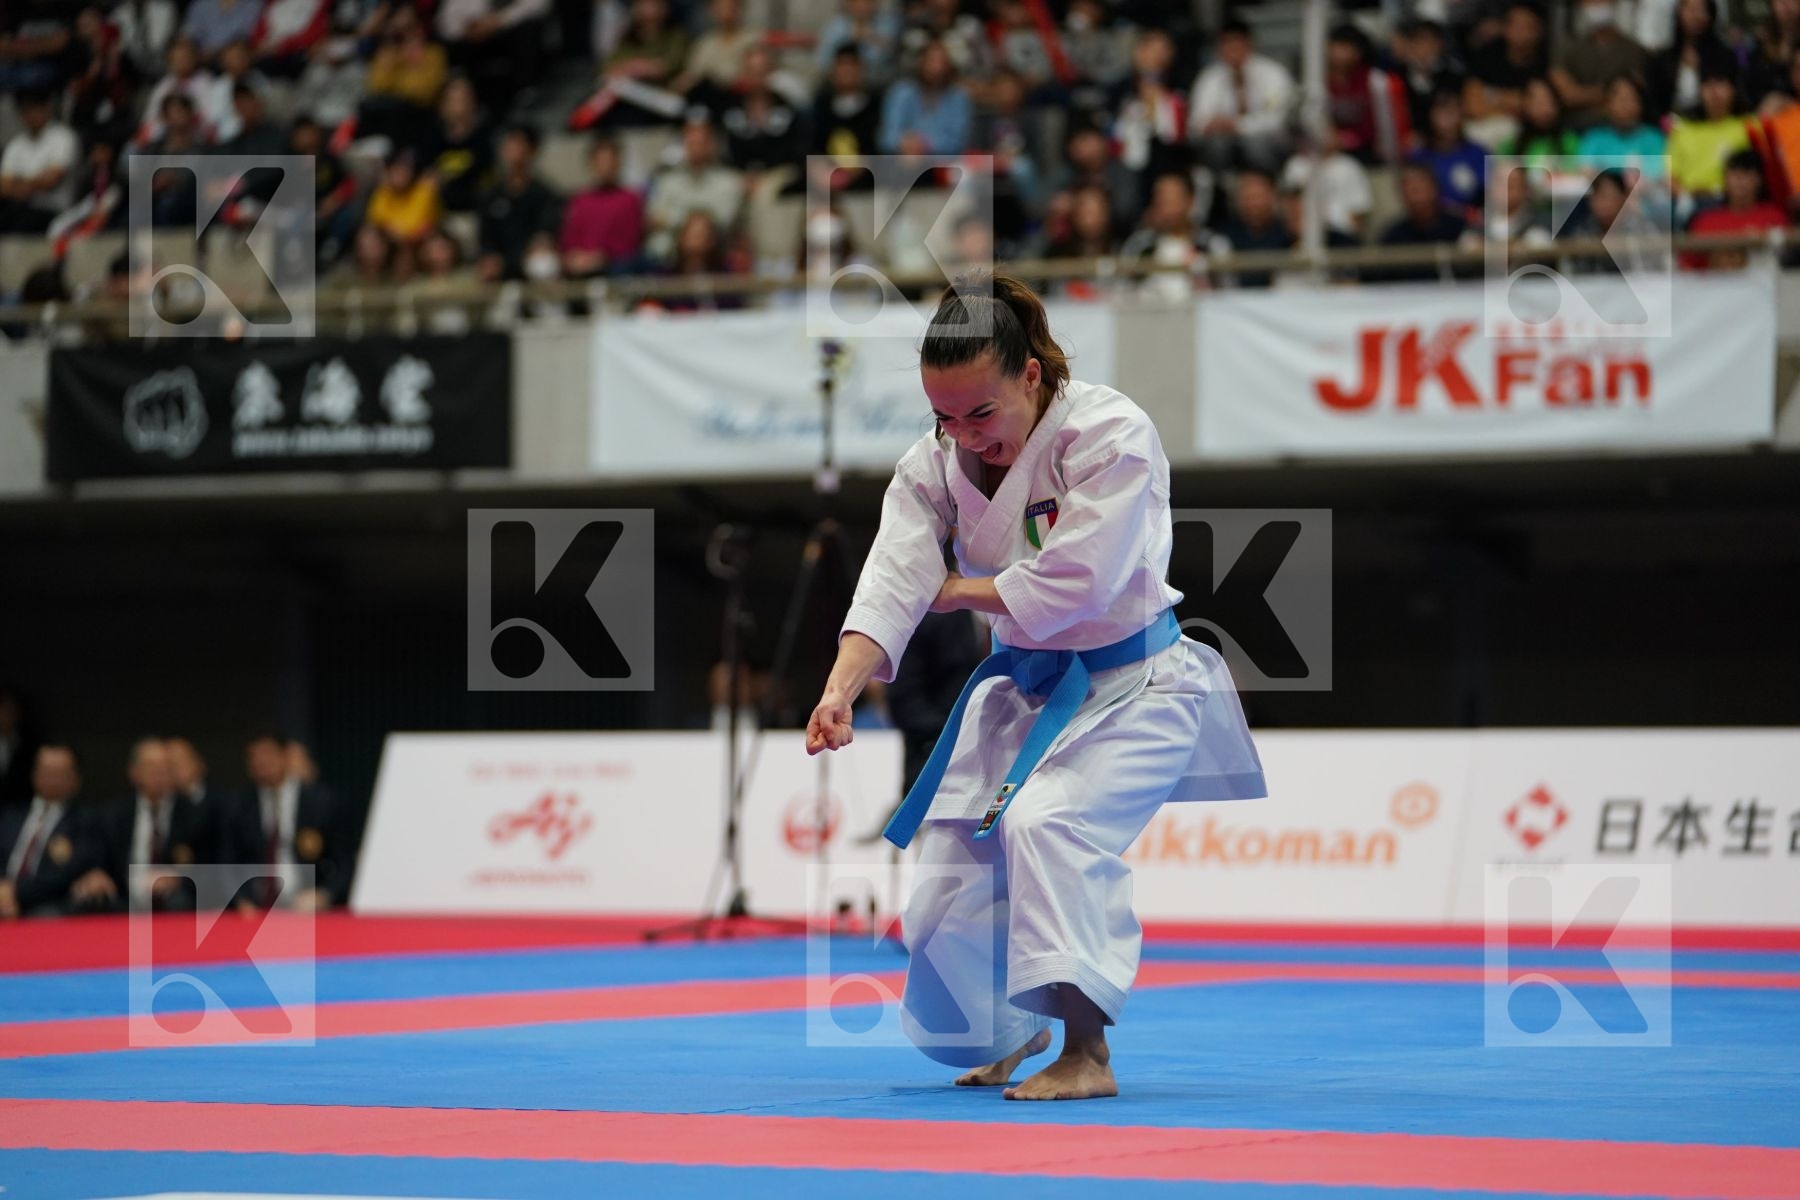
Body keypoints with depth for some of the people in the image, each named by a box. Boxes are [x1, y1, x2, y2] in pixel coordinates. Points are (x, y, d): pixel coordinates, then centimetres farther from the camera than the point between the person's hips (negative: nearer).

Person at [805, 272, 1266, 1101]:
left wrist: (960, 589, -13)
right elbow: (892, 583, -17)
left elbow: (1075, 583, -28)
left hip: (1130, 685, -6)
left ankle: (1086, 1056, -32)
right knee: (947, 894, 4)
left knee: (1047, 821, -33)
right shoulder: (932, 467, -4)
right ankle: (1012, 1032, 38)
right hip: (1022, 689, 6)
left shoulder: (1110, 434, -22)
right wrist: (839, 691, -34)